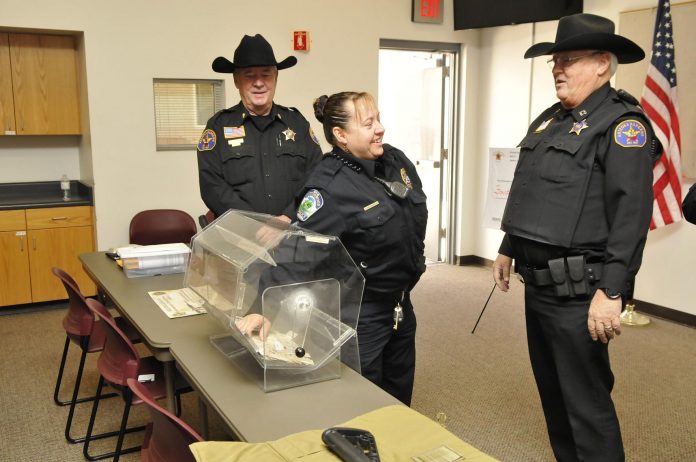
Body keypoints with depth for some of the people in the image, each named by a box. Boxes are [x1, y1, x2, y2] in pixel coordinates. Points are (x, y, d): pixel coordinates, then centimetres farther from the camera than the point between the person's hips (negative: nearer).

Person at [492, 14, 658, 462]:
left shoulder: (622, 122, -12)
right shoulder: (549, 120, 15)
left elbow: (631, 214, -21)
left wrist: (611, 292, -25)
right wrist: (508, 249, 23)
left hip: (577, 290, -9)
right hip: (538, 283, 9)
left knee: (586, 404, -1)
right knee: (553, 393, 20)